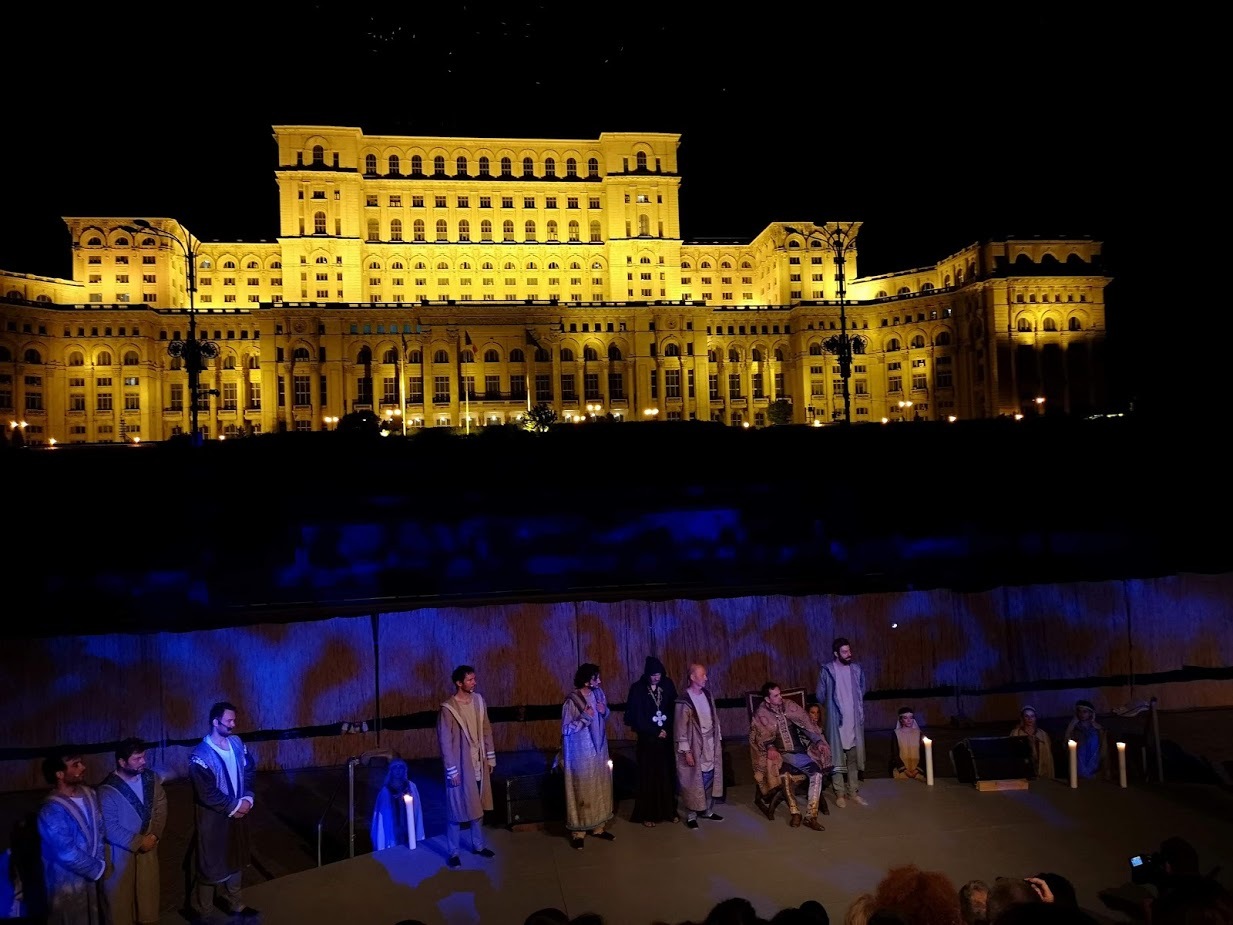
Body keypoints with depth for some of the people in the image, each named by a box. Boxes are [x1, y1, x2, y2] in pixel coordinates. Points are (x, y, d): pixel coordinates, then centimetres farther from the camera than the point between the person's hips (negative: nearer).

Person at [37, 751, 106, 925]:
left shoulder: (89, 794, -1)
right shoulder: (52, 810, -25)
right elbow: (68, 853, -24)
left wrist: (100, 862, -5)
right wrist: (97, 869, -14)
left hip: (91, 875, 7)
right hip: (68, 881, -7)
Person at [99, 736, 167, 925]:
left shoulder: (151, 778, -8)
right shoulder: (108, 790, -23)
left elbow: (161, 807, 0)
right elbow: (110, 828, -21)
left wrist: (155, 835, -11)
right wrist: (138, 842, -18)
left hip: (148, 844, 5)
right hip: (121, 850, -5)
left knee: (148, 888, 19)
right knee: (120, 893, 11)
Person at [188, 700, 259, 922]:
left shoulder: (236, 743, -2)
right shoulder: (201, 755, -20)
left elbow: (248, 771, 5)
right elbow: (206, 793, -21)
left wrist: (248, 798, -9)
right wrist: (233, 807, -16)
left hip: (239, 812, 6)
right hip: (214, 818, -6)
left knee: (236, 859, 20)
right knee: (210, 865, 7)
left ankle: (234, 903, 38)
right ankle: (202, 912, 25)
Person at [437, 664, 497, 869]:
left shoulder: (479, 701, 0)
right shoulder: (448, 709, -18)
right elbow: (445, 742, -15)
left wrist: (490, 758, 8)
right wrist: (451, 771, -14)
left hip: (479, 764, 6)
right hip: (460, 766, -6)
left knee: (478, 806, 17)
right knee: (457, 810, 5)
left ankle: (478, 845, 33)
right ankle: (453, 853, 19)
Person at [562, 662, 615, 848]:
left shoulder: (598, 693, -3)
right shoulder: (572, 701, -22)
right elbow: (566, 729, -18)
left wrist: (604, 711, -10)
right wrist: (584, 717, -28)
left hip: (599, 749, 6)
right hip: (581, 752, -6)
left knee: (600, 788, 14)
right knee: (582, 789, 3)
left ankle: (598, 827, 28)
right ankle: (578, 832, 15)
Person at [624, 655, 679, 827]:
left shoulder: (668, 685, 0)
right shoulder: (638, 689, -10)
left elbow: (674, 709, 5)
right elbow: (636, 717, -10)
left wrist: (668, 730, -7)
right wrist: (656, 732, -9)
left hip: (667, 738, 3)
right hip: (648, 739, -3)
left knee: (667, 774, 7)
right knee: (649, 776, 2)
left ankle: (669, 811, 19)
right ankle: (647, 814, 11)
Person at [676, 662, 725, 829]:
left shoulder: (707, 695, 5)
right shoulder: (684, 701, -15)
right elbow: (681, 728, -14)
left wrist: (718, 739, 12)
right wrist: (686, 751, -15)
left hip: (710, 745, 6)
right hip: (695, 747, -6)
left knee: (709, 780, 12)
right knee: (693, 782, 2)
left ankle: (708, 811, 26)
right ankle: (691, 816, 14)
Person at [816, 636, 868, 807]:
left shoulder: (857, 668, 1)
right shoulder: (827, 671, -11)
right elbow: (820, 696, 0)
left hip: (855, 719, 4)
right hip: (836, 719, -4)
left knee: (854, 756, 10)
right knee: (837, 756, 3)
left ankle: (854, 792, 21)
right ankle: (839, 794, 12)